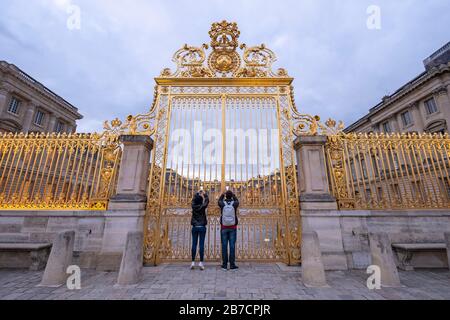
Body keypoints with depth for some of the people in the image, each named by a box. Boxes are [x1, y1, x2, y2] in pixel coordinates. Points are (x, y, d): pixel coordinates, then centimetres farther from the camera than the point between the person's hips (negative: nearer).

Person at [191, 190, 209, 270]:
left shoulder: (193, 206, -1)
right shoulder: (203, 207, -8)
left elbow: (193, 199, 17)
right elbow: (207, 200, 8)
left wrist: (198, 193, 28)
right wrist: (205, 194, 21)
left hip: (195, 227, 3)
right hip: (202, 227, -2)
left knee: (194, 244, 6)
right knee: (201, 245, 0)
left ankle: (193, 262, 9)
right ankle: (201, 262, 1)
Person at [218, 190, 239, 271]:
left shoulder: (223, 204, -6)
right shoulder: (234, 204, -7)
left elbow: (219, 201, 19)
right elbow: (237, 201, 19)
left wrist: (222, 195, 37)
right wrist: (234, 195, 36)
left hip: (224, 228, 0)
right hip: (232, 228, 0)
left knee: (224, 246, 5)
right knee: (232, 246, 2)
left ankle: (225, 264, 10)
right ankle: (232, 264, 5)